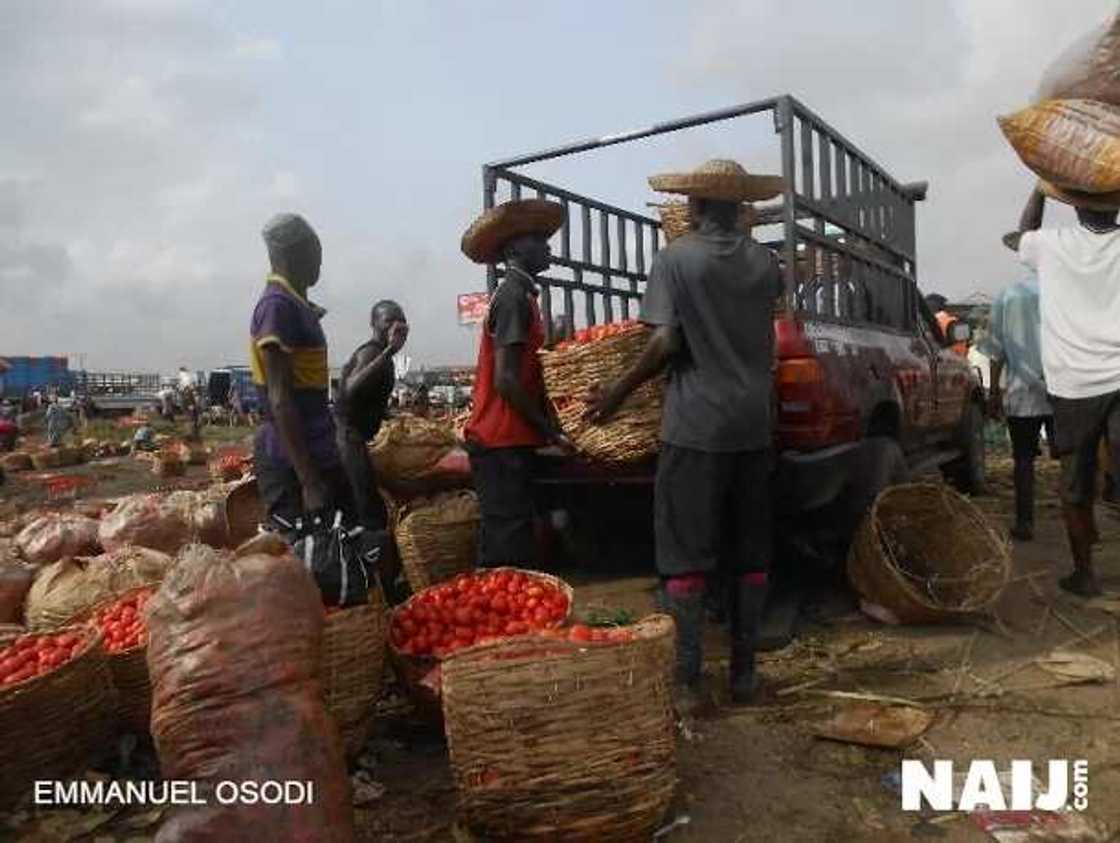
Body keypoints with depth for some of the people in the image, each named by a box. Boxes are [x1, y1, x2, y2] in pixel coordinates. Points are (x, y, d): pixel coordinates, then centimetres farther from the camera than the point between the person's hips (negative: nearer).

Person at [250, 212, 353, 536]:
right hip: (293, 464, -10)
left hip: (314, 455, 10)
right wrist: (308, 480, -24)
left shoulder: (296, 305, 14)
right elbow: (279, 399, -21)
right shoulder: (278, 305, -15)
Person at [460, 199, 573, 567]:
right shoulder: (514, 297, -13)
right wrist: (550, 430, -13)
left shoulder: (516, 294, 17)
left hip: (503, 439, 10)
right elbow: (506, 380, -20)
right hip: (504, 442, -10)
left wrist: (548, 425, 15)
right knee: (510, 550, -6)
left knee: (501, 542, 14)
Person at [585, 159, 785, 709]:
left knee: (686, 555, 1)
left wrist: (618, 393, -3)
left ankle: (687, 681, 4)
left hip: (696, 426, -5)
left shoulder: (677, 257, -6)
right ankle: (743, 674, 19)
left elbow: (666, 342, -13)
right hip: (754, 423, 5)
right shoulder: (763, 261, 8)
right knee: (749, 553, 11)